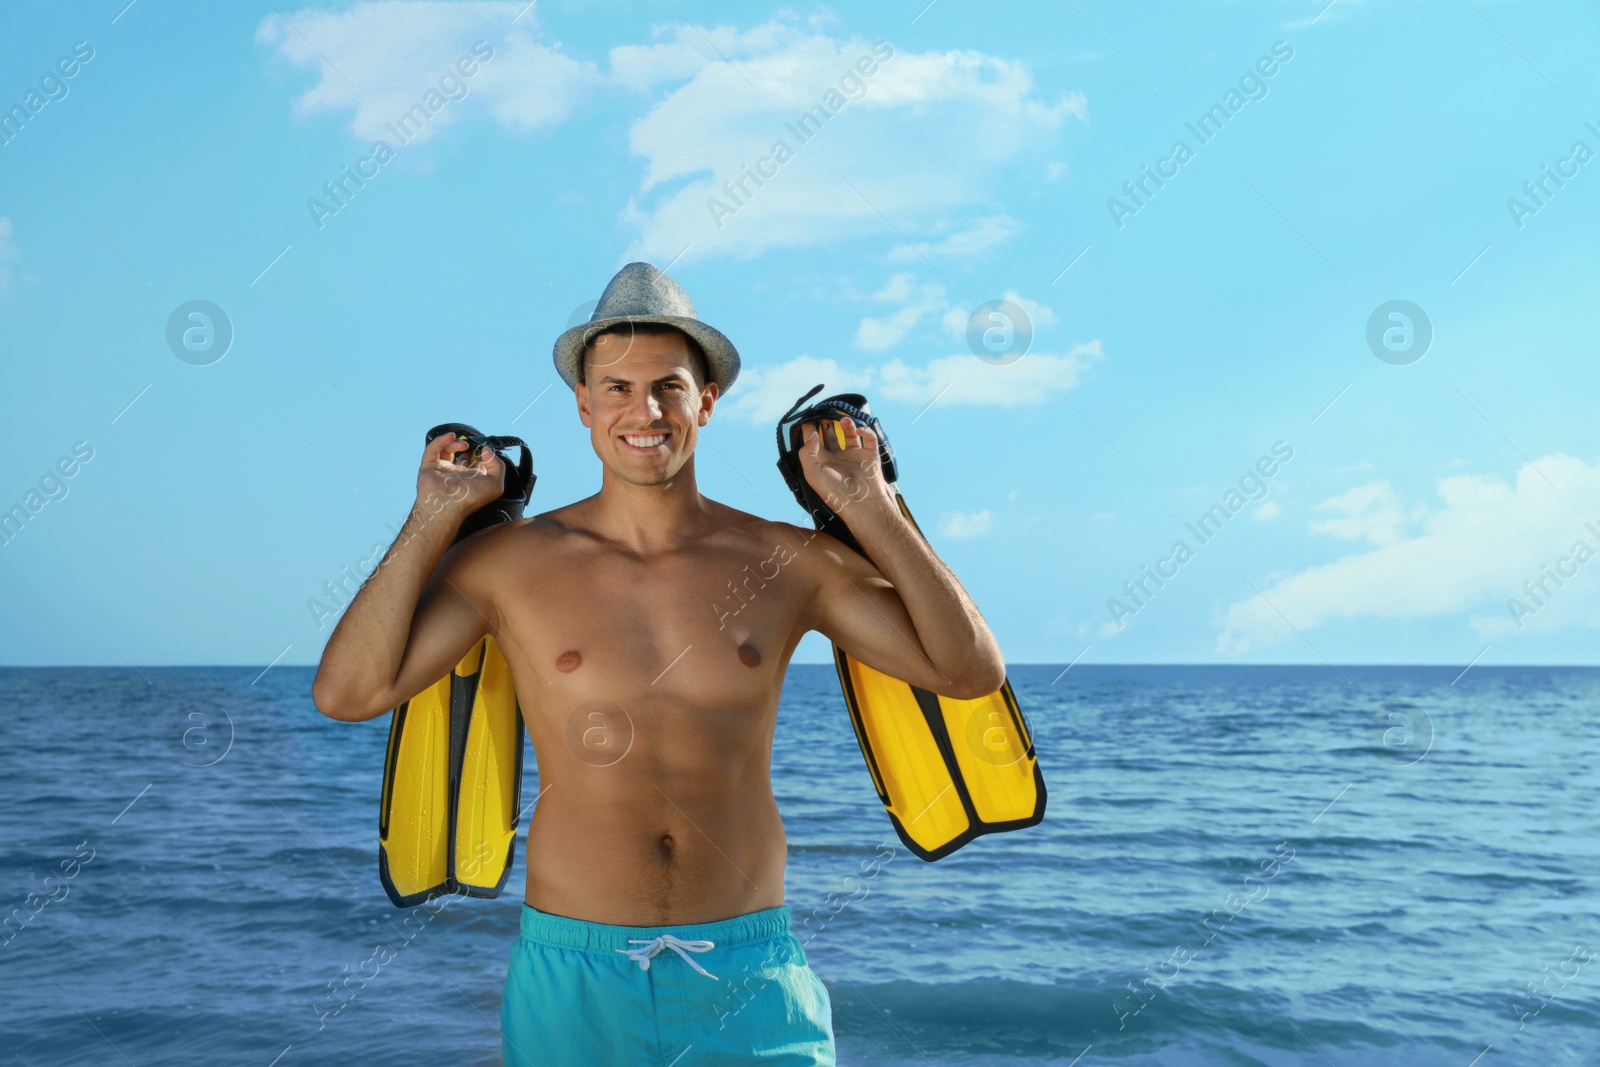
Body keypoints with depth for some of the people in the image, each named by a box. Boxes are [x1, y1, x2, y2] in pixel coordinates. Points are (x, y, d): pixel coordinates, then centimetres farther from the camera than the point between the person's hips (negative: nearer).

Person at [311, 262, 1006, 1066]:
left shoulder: (785, 563, -2)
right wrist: (434, 519, -7)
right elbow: (345, 692, -7)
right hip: (571, 971, 0)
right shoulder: (510, 562, -2)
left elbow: (972, 672, -3)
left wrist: (868, 507, -7)